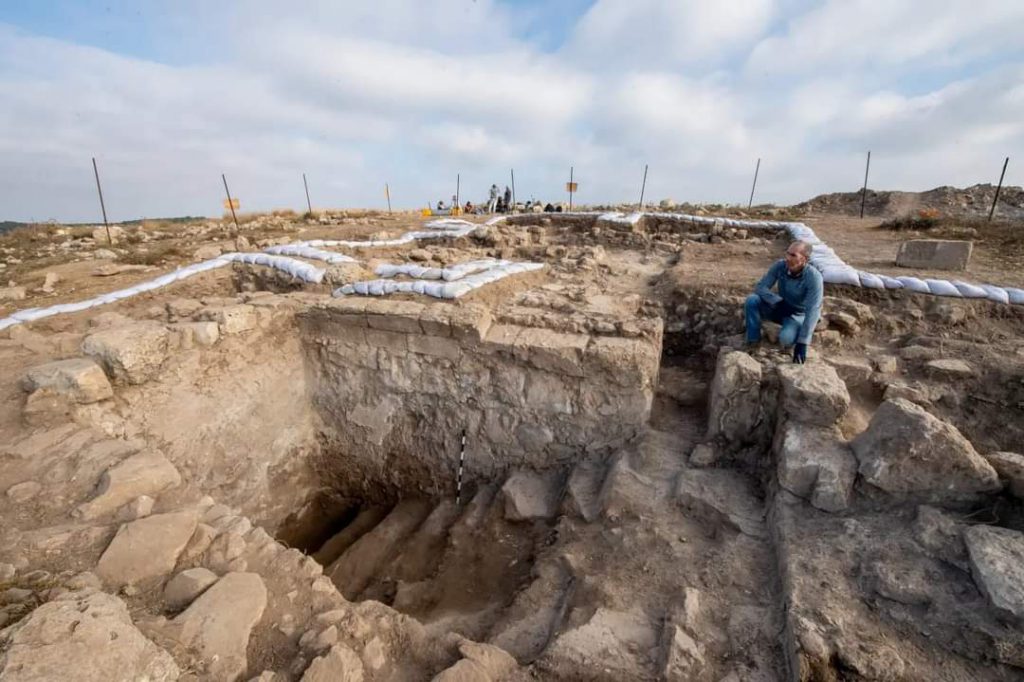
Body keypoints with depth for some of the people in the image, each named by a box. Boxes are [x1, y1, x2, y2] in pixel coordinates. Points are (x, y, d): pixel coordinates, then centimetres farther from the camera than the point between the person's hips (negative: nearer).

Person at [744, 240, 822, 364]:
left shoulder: (813, 277, -28)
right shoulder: (780, 265, -18)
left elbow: (813, 311, -31)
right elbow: (760, 287, -14)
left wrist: (802, 343, -36)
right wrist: (779, 302, -31)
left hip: (799, 315, -4)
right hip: (779, 308, 4)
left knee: (786, 338, -34)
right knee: (752, 300, -24)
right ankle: (753, 341, -11)